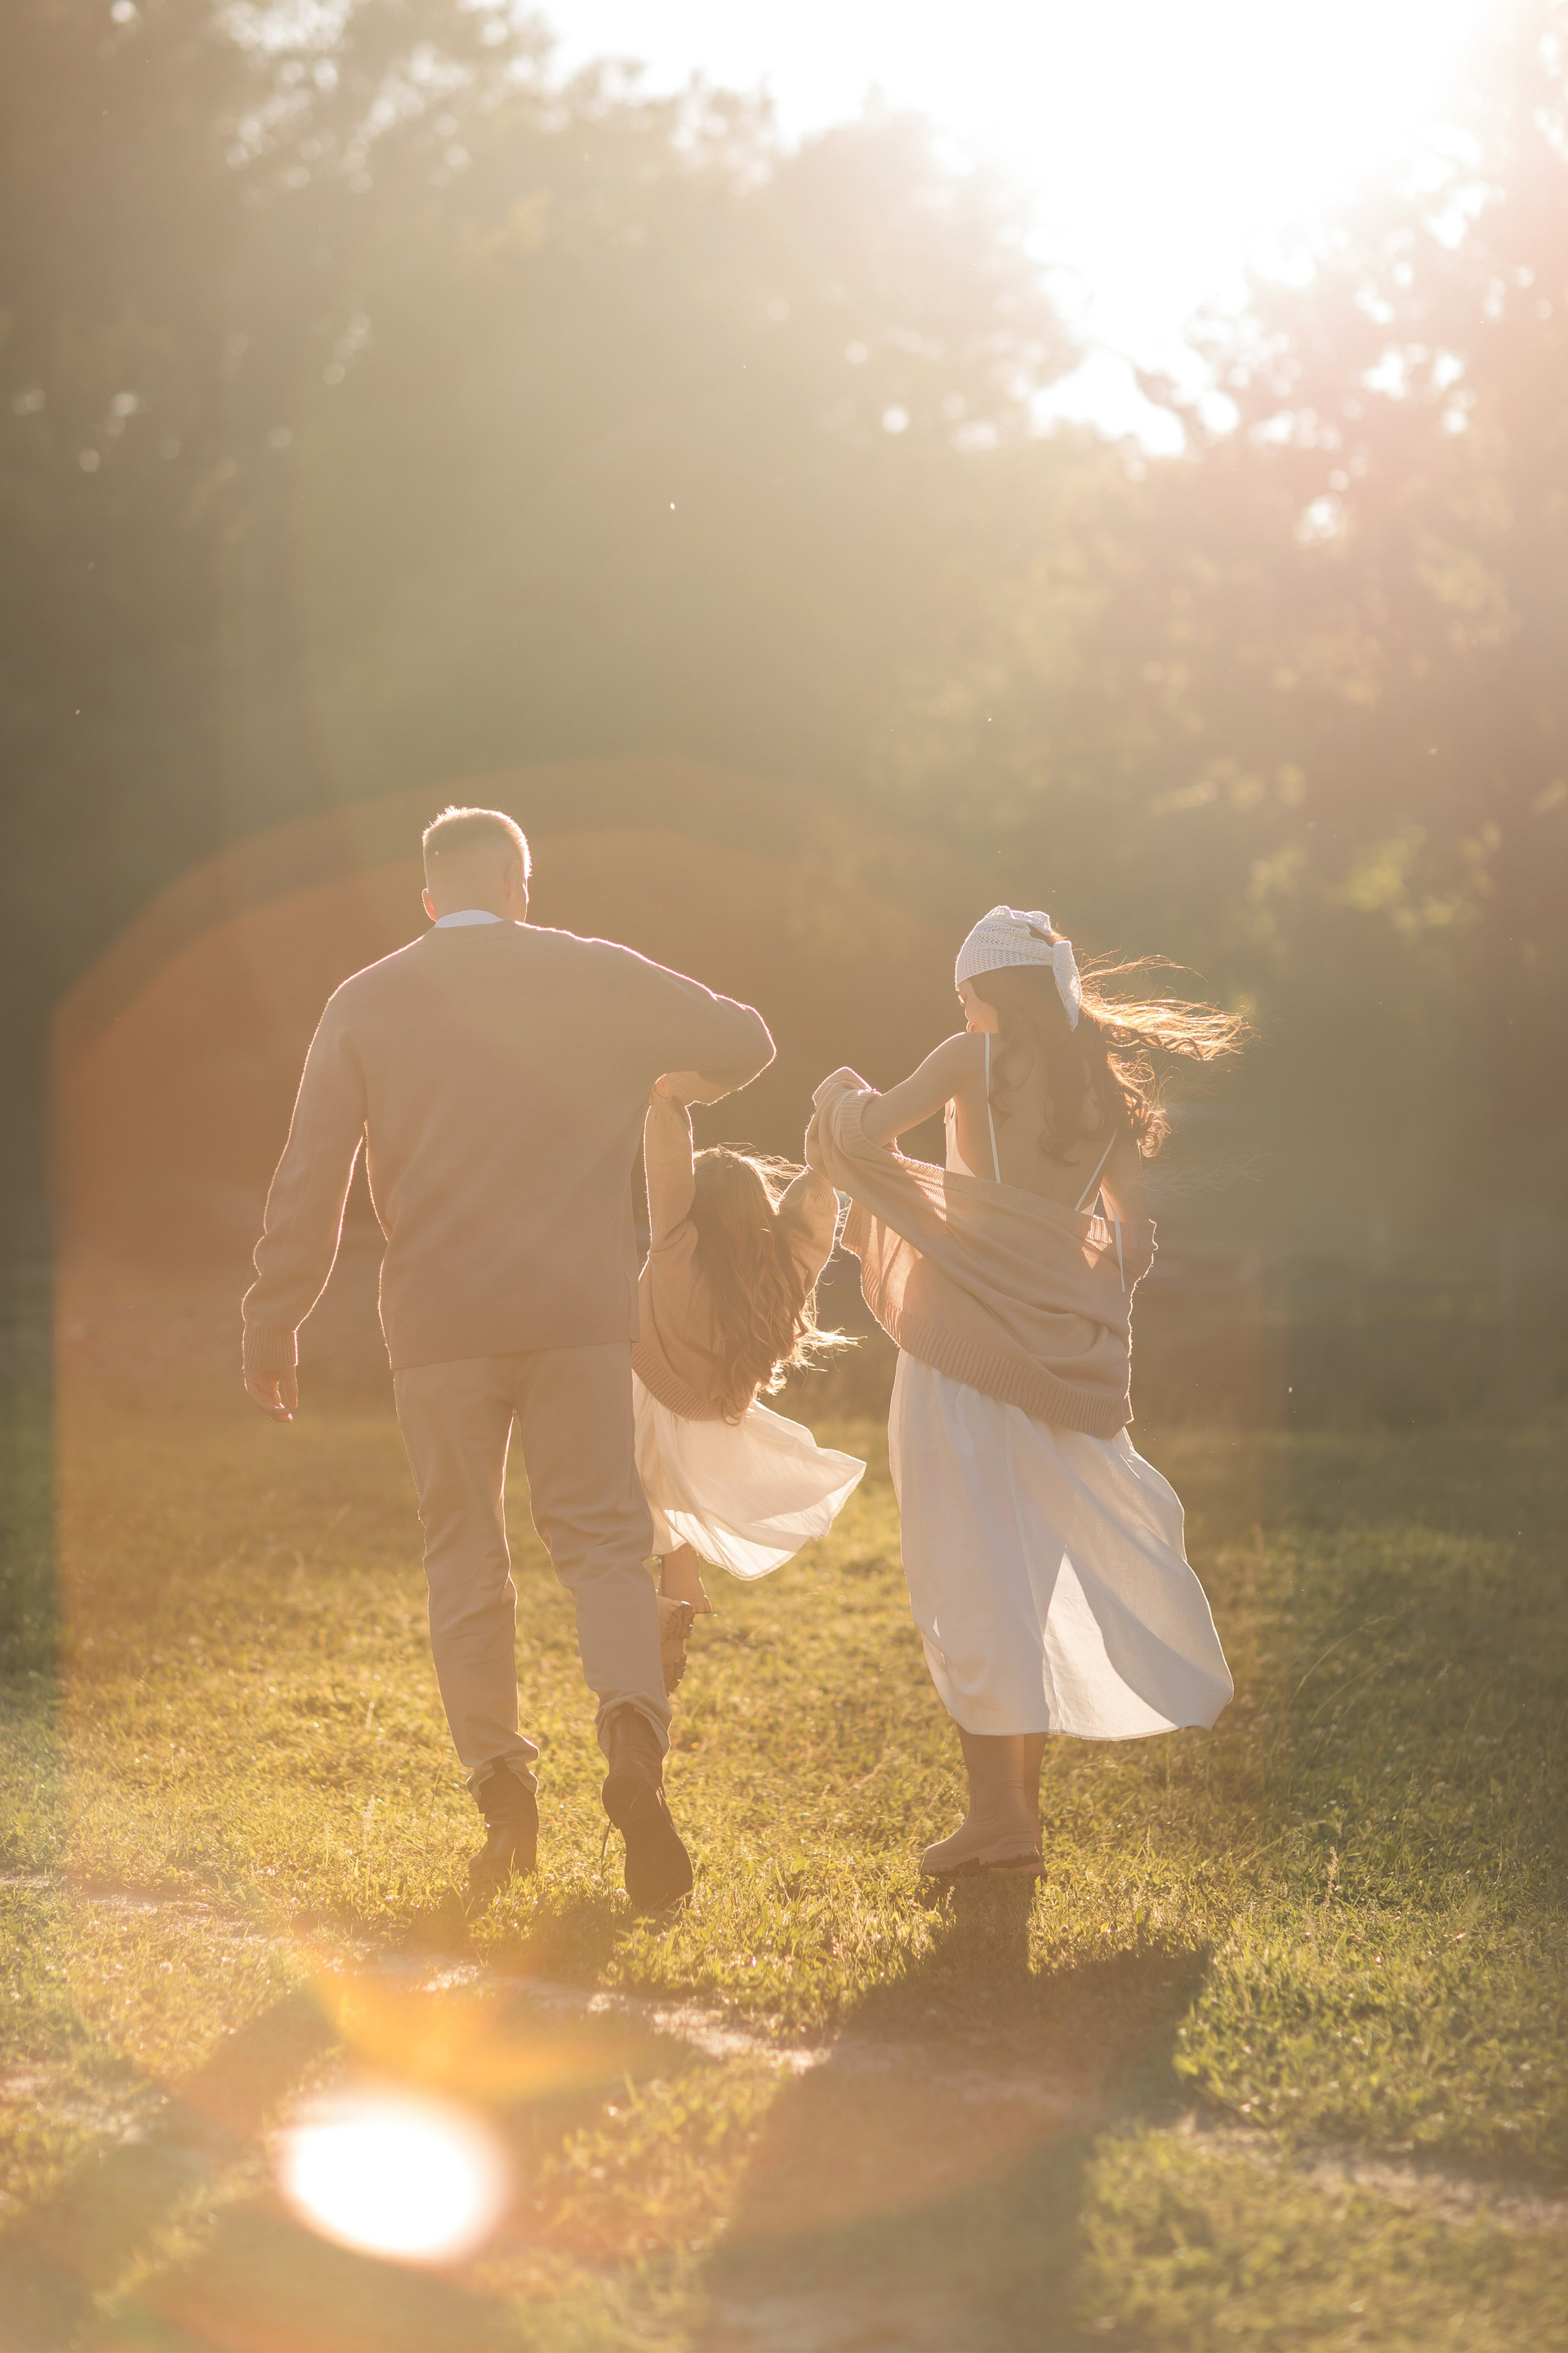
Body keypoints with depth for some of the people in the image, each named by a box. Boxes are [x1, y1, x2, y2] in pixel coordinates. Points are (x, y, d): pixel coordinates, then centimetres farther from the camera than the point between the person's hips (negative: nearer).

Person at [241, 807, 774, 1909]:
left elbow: (310, 1177, 1)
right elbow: (743, 1042, 9)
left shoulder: (366, 1002, 3)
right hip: (581, 1310, 0)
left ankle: (502, 1791, 6)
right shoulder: (597, 977, 3)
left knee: (465, 1559, 11)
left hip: (438, 1322, 0)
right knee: (603, 1537, 4)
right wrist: (669, 1072, 30)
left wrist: (275, 1322, 7)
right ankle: (635, 1743, -20)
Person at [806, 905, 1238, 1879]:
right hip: (1062, 1351, 6)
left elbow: (871, 1129, -11)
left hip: (968, 1332, -6)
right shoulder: (1108, 1087, 13)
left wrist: (841, 1093, 10)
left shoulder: (980, 1058, -4)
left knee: (970, 1571, -5)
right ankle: (1024, 1803, 17)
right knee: (1030, 1576, 14)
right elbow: (1134, 1239, 13)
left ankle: (997, 1810, -9)